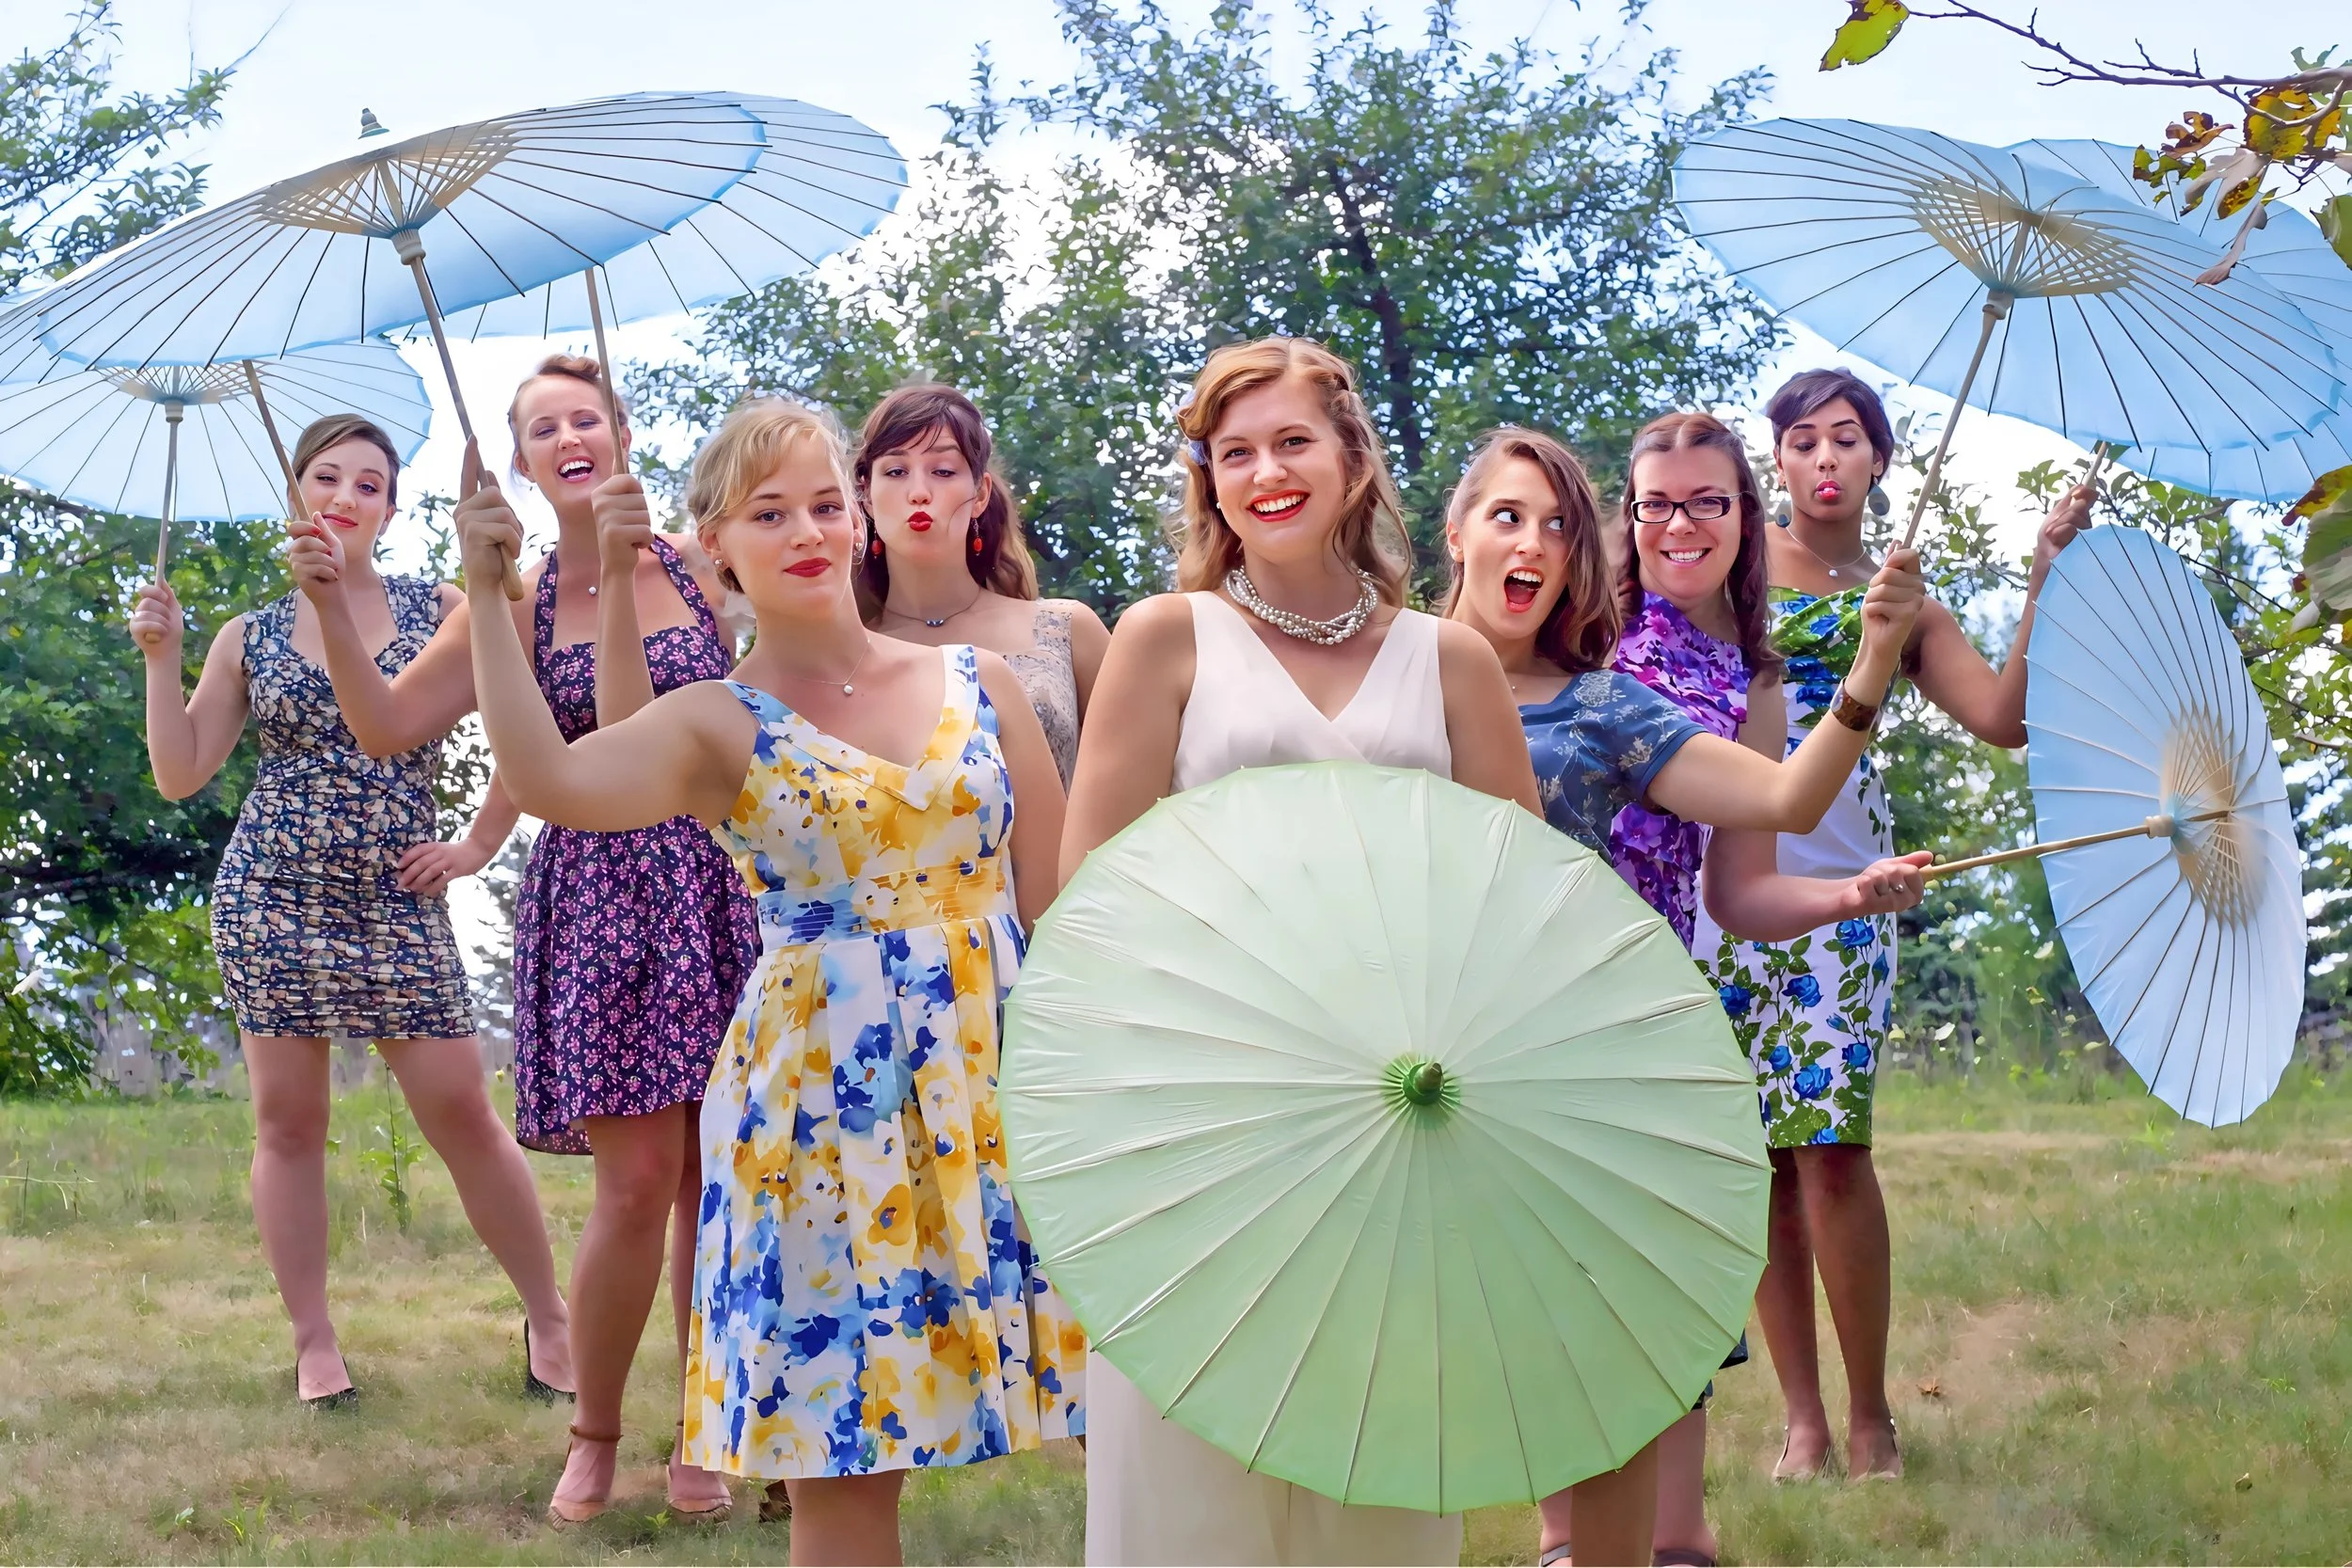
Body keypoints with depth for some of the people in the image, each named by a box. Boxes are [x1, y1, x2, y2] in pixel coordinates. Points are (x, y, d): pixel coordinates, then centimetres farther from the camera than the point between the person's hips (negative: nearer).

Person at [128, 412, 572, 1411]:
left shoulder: (439, 609, 3)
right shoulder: (248, 638, 8)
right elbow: (180, 774, 7)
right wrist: (160, 657, -1)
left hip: (398, 904, -2)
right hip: (272, 896, 2)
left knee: (462, 1115, -3)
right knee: (287, 1121, 3)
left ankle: (548, 1318, 10)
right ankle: (314, 1344, 13)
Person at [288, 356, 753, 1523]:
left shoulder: (701, 567, 5)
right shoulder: (515, 603, 5)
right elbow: (385, 726, 1)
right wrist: (332, 609, -12)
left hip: (714, 887, 1)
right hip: (598, 898, -1)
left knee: (714, 1178, 3)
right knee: (637, 1183, -7)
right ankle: (594, 1439, 11)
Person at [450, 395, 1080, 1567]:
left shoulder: (977, 684, 8)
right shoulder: (719, 726, 1)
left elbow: (1057, 896, 7)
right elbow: (549, 782, -18)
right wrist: (487, 598, -17)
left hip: (992, 1087, 2)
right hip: (822, 1104, -2)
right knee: (841, 1468, 2)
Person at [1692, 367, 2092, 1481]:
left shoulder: (1900, 602, 15)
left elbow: (2004, 716, 3)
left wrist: (2046, 577, -3)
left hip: (1839, 886, 0)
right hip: (1721, 880, 0)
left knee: (1832, 1142, -11)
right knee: (1759, 1149, 1)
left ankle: (1870, 1413, 2)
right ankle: (1802, 1417, 9)